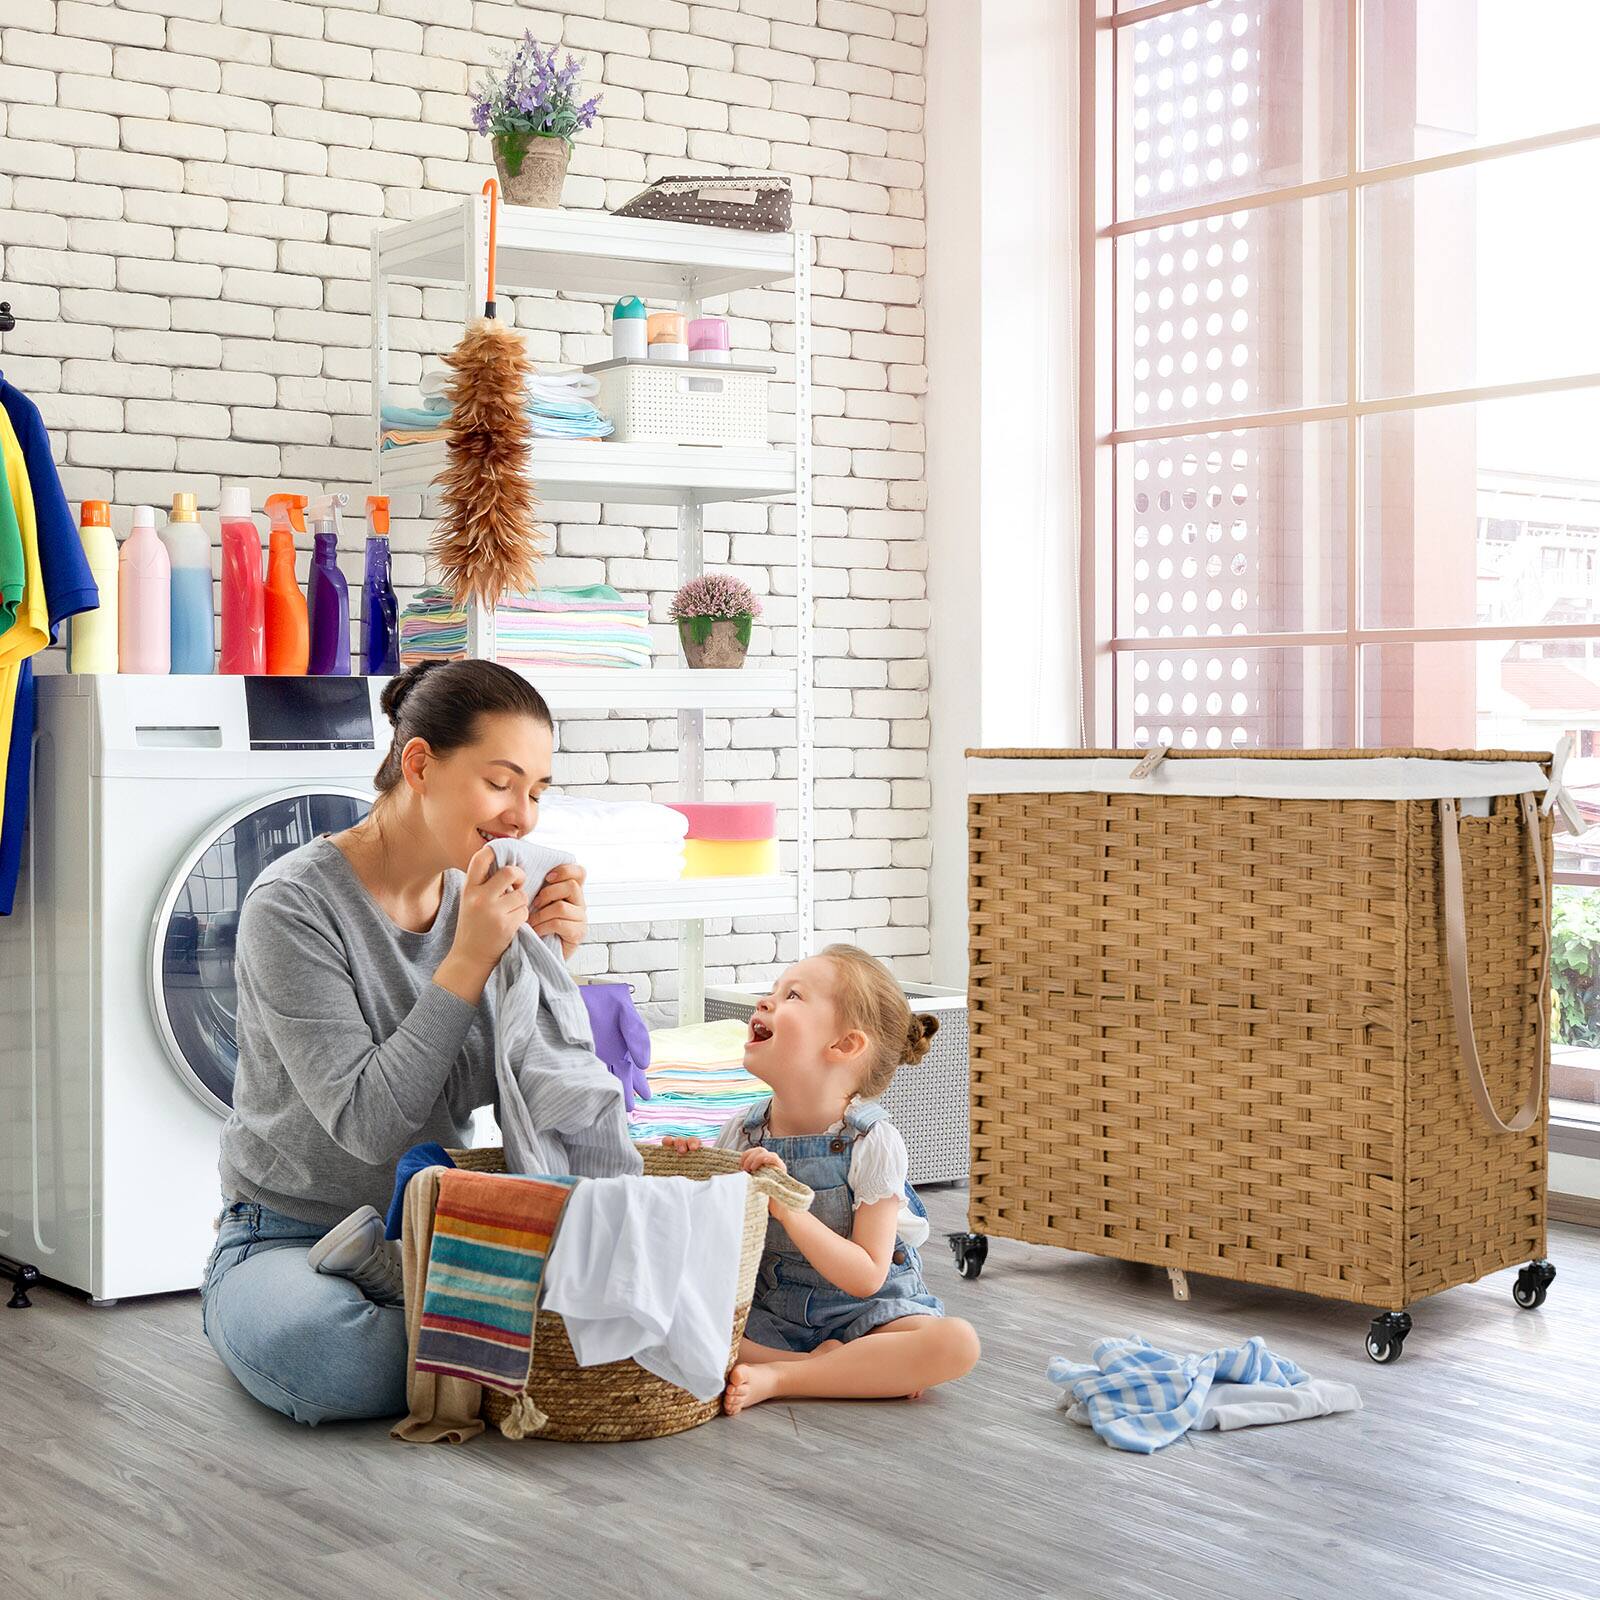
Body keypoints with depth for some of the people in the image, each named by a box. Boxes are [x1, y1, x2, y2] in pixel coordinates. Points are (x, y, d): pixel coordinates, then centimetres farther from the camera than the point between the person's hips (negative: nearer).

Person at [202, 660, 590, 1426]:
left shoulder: (476, 895, 1)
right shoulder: (294, 906, -18)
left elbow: (492, 1095, 0)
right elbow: (369, 1125, -22)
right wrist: (469, 962, -25)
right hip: (287, 1236, -5)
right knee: (307, 1343, -40)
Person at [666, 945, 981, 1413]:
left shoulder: (872, 1143, -14)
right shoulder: (743, 1132, -3)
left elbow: (866, 1277, -19)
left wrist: (786, 1204, -30)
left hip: (861, 1316, -3)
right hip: (767, 1314, 3)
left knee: (957, 1343, -30)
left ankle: (775, 1379, -24)